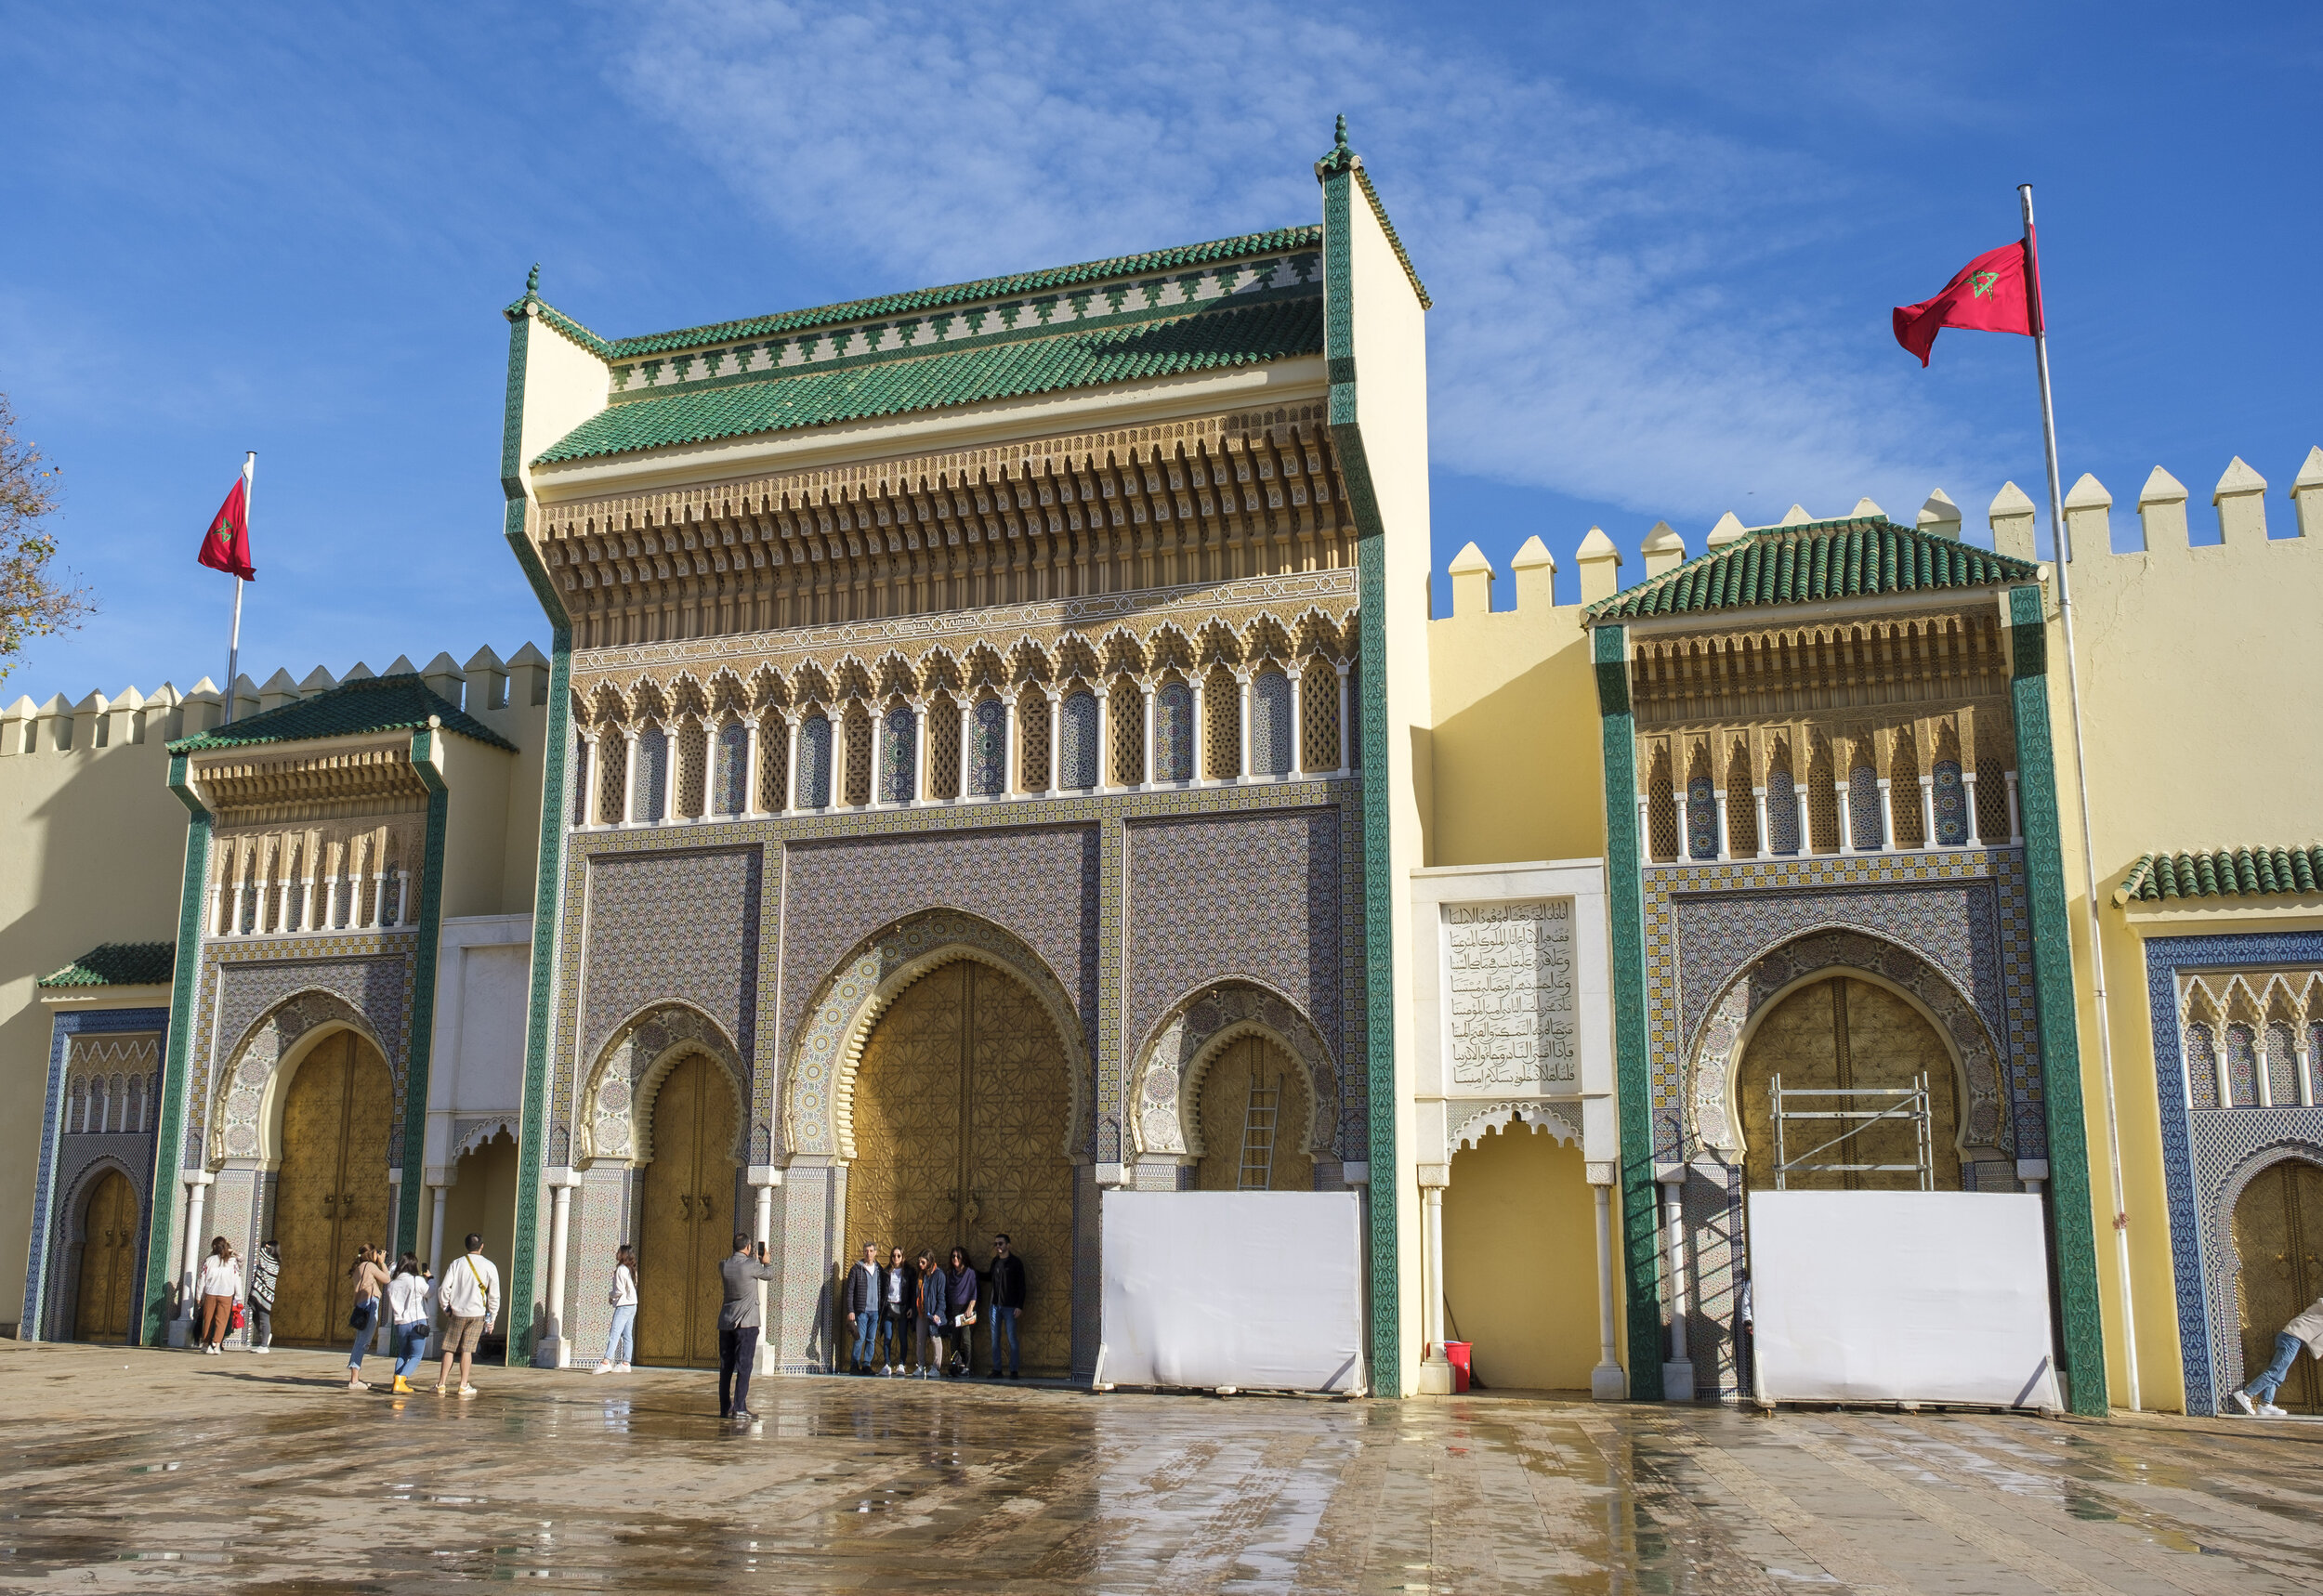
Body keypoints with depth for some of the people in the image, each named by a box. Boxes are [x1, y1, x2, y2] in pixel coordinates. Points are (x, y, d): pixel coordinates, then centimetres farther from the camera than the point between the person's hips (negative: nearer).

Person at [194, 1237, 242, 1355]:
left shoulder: (208, 1261, -1)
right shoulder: (233, 1261, -2)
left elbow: (202, 1279, 3)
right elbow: (237, 1280, 0)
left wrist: (199, 1296, 13)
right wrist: (238, 1296, 8)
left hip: (210, 1295, 1)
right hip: (226, 1295, -1)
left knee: (208, 1320, 12)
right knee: (221, 1320, 1)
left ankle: (205, 1344, 20)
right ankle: (215, 1344, -11)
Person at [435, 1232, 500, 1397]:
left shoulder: (457, 1264, 0)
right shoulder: (489, 1266, -1)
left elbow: (443, 1288, -5)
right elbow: (494, 1295, 0)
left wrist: (446, 1308, 9)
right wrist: (491, 1318, 8)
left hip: (457, 1313, 1)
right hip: (477, 1314, 0)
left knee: (449, 1349, 7)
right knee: (467, 1349, 4)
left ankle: (441, 1384, 7)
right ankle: (464, 1386, 5)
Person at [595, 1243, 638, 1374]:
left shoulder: (620, 1269, -13)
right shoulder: (630, 1269, 13)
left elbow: (620, 1291, -18)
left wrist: (610, 1295, 1)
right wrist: (613, 1296, 15)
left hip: (624, 1305, -9)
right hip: (632, 1305, 9)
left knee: (614, 1334, -13)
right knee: (627, 1335, 7)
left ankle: (606, 1362, -19)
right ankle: (625, 1363, 7)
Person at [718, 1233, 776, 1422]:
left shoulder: (724, 1266, 1)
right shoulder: (751, 1266, -12)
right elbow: (770, 1274, 6)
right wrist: (766, 1262, 27)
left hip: (725, 1322, 5)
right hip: (746, 1323, -5)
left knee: (725, 1366, 9)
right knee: (744, 1366, -4)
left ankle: (725, 1408, 11)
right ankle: (739, 1408, -10)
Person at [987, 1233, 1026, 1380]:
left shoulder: (1016, 1262, -3)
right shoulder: (995, 1261, 12)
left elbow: (1021, 1285, -4)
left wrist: (1019, 1306, -11)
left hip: (1010, 1306, -5)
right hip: (995, 1305, 5)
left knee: (1011, 1339, -5)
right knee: (995, 1339, 3)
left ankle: (1013, 1370, 0)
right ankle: (996, 1370, 8)